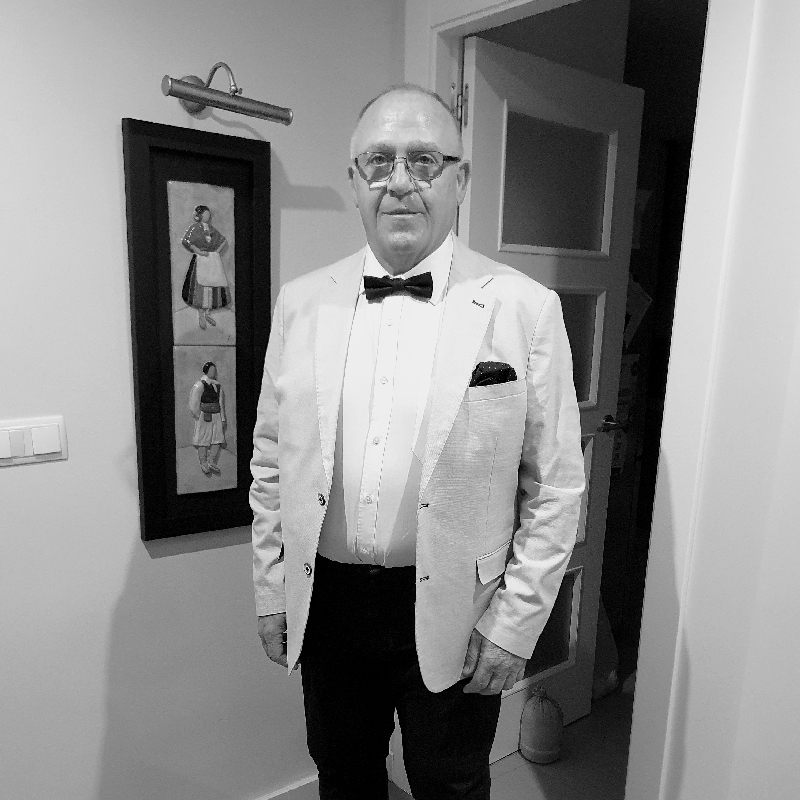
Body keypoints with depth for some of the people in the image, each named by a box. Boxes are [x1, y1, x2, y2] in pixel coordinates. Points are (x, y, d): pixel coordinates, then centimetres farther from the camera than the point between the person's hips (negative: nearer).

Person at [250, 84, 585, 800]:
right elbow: (272, 460, 5)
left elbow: (556, 488, -6)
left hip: (453, 614, -2)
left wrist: (515, 623, -7)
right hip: (326, 600, 3)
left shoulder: (526, 309, -9)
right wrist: (272, 592, 6)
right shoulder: (302, 303, 0)